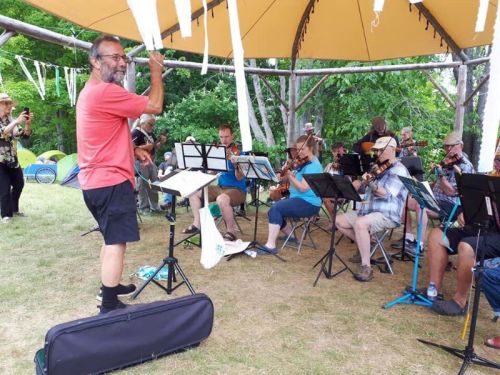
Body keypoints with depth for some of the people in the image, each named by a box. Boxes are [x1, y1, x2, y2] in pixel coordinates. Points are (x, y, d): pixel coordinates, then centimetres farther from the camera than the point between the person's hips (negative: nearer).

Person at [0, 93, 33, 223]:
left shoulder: (12, 120, 6)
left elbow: (25, 135, 1)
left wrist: (28, 124, -17)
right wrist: (17, 122, -37)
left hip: (13, 159, 6)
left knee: (19, 184, 14)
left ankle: (14, 209, 31)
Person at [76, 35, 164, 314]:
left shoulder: (91, 92, 17)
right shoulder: (105, 92, -18)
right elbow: (155, 106, -16)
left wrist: (133, 150, 10)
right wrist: (157, 70, -4)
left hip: (97, 180, 11)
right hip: (111, 181, -11)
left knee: (111, 238, 21)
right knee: (116, 242, -5)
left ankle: (109, 288, 34)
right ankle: (110, 306, 3)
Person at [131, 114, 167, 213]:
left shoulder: (150, 133, 13)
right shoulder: (136, 133, -12)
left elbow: (155, 147, 20)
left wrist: (161, 142, 1)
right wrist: (145, 147, -28)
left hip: (150, 162, 8)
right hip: (140, 162, -8)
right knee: (143, 185, -2)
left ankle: (154, 206, 19)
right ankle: (144, 207, 7)